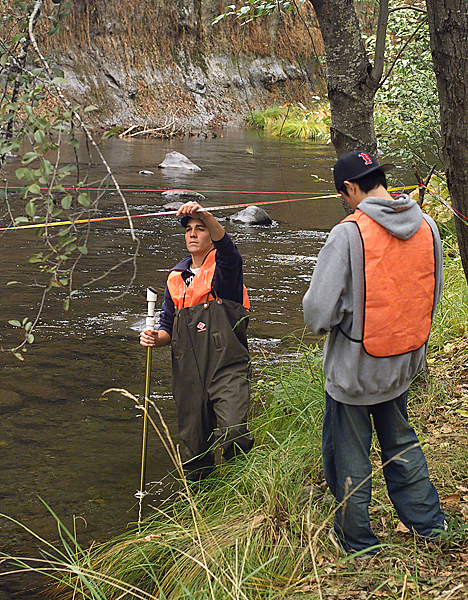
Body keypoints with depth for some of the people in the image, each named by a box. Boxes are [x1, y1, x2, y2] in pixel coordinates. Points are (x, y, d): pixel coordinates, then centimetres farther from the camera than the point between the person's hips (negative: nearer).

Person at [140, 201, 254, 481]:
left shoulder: (223, 266, 1)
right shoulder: (176, 277, 17)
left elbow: (225, 245, -24)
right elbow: (169, 327, 21)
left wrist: (204, 214, -41)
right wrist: (156, 337, -2)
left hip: (227, 367, -5)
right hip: (189, 373, 5)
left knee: (233, 432, -21)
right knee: (195, 444, 9)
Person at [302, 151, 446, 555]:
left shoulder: (349, 234, -23)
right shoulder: (427, 227, -4)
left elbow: (318, 310, -22)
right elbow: (434, 294, 8)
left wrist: (323, 325, 0)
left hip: (354, 368, -6)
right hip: (405, 362, 6)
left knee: (349, 456, 13)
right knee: (400, 442, 26)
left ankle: (357, 540, 27)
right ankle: (427, 522, 35)